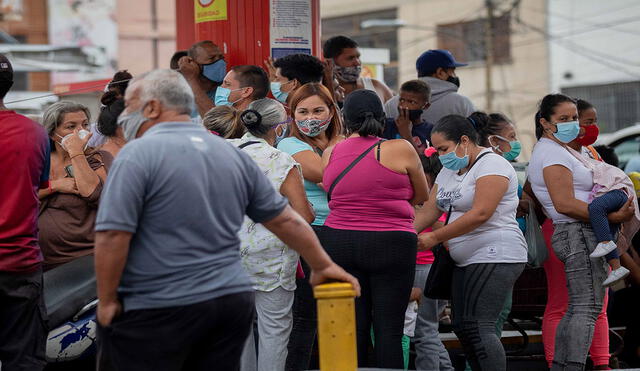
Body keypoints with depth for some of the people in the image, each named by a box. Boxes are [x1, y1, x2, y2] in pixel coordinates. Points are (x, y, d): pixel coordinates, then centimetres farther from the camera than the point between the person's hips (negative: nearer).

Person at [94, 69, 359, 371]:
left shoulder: (138, 155, -9)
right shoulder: (232, 154, 12)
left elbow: (113, 235, -16)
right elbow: (285, 219, 17)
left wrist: (107, 301, -7)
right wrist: (322, 266, 28)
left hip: (159, 313, -7)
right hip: (233, 301, 7)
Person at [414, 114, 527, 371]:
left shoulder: (491, 165, -11)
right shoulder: (450, 171, 18)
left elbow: (480, 214, -20)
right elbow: (429, 210, 12)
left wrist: (435, 238, -18)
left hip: (495, 256, -10)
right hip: (466, 261, 10)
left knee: (478, 328, -18)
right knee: (462, 327, 6)